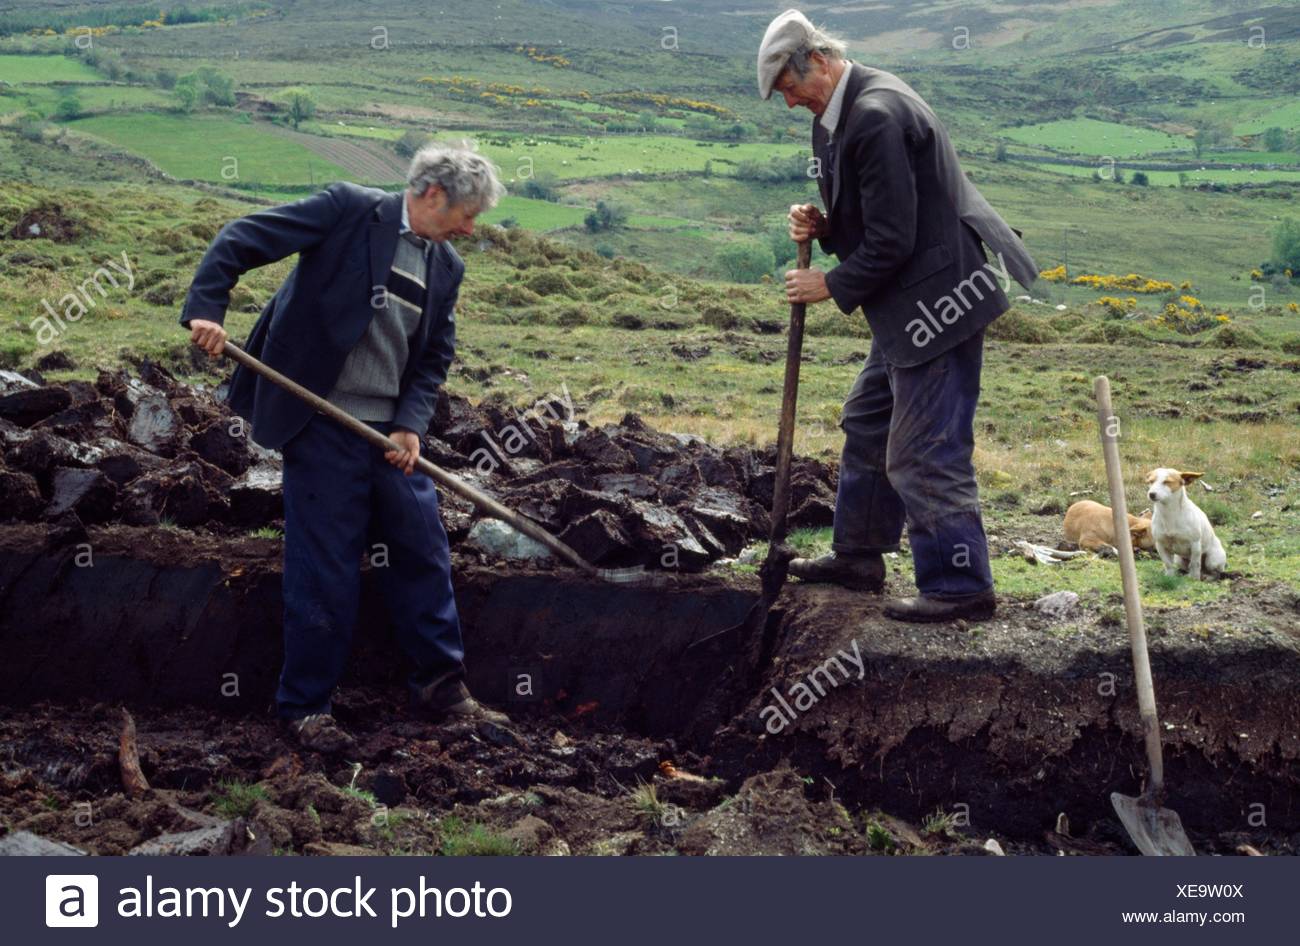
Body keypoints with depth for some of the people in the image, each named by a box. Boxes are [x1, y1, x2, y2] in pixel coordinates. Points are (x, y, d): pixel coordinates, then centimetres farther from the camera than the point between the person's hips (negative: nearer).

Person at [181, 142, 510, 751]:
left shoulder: (446, 266, 10)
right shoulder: (349, 209, -9)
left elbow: (434, 356, 12)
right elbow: (241, 240, -11)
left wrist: (411, 425, -4)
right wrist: (206, 308, -24)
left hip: (392, 433, 6)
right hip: (323, 427, -6)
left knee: (424, 556, 10)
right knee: (325, 570, -1)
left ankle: (442, 688, 25)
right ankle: (306, 705, 15)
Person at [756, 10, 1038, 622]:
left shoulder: (876, 115, -21)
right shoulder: (841, 114, 11)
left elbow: (893, 239, -23)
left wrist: (834, 287, -9)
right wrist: (820, 225, 0)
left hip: (935, 301, -11)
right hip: (905, 308, 11)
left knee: (924, 452, -6)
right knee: (867, 426, 21)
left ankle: (960, 588, 5)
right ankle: (858, 556, 34)